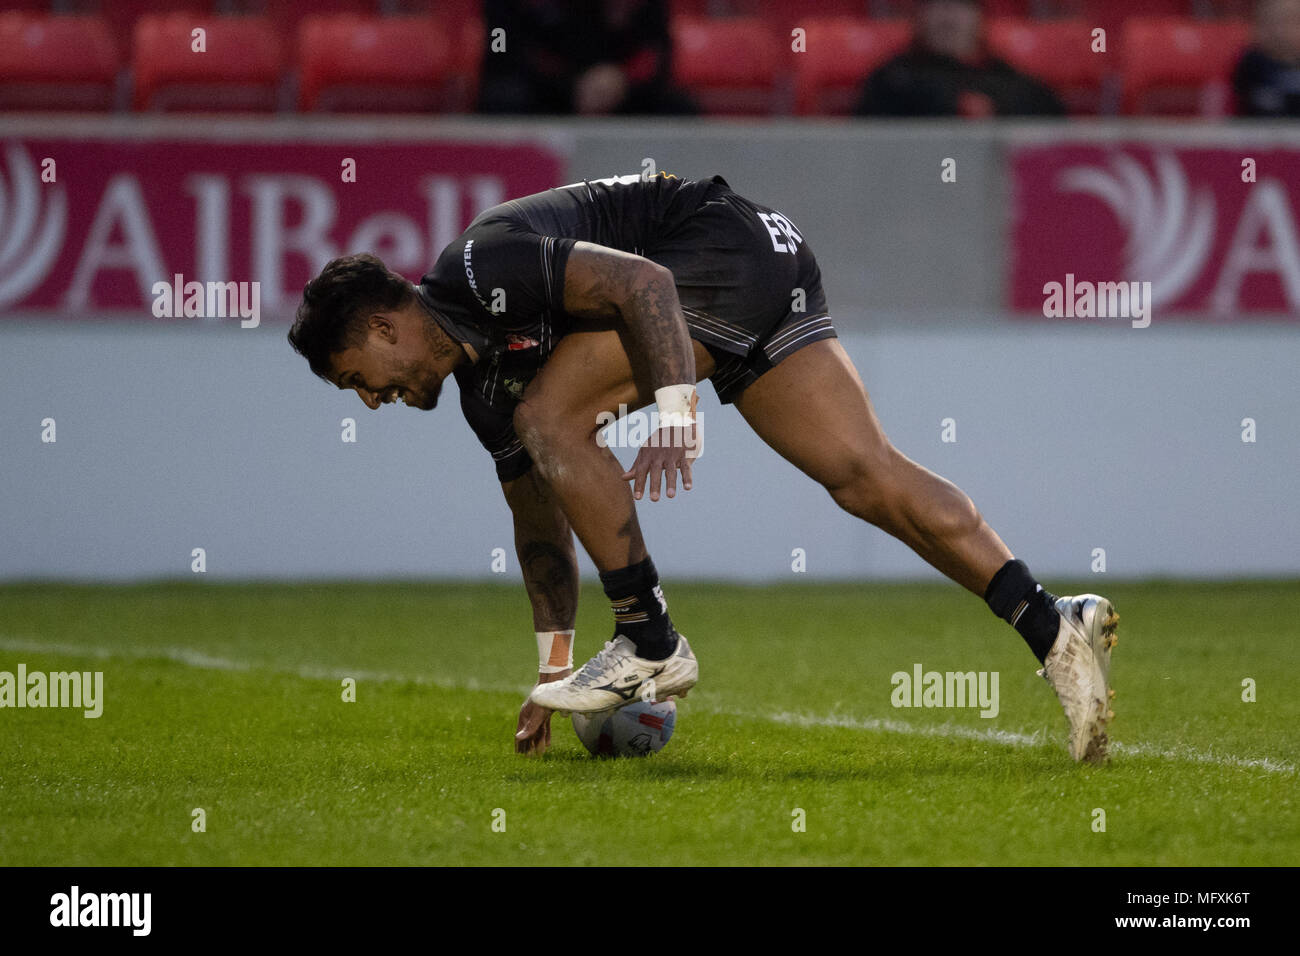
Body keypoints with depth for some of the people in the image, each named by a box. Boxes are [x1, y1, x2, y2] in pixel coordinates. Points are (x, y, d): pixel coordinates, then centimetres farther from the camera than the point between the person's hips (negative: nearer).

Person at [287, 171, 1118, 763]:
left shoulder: (479, 264, -14)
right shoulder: (482, 386, 16)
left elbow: (642, 282, -23)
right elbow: (541, 522, 25)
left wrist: (676, 411, -29)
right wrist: (553, 674, 26)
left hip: (729, 244, -10)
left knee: (547, 415, -14)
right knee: (868, 478, -4)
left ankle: (653, 643, -12)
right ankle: (1053, 626, -13)